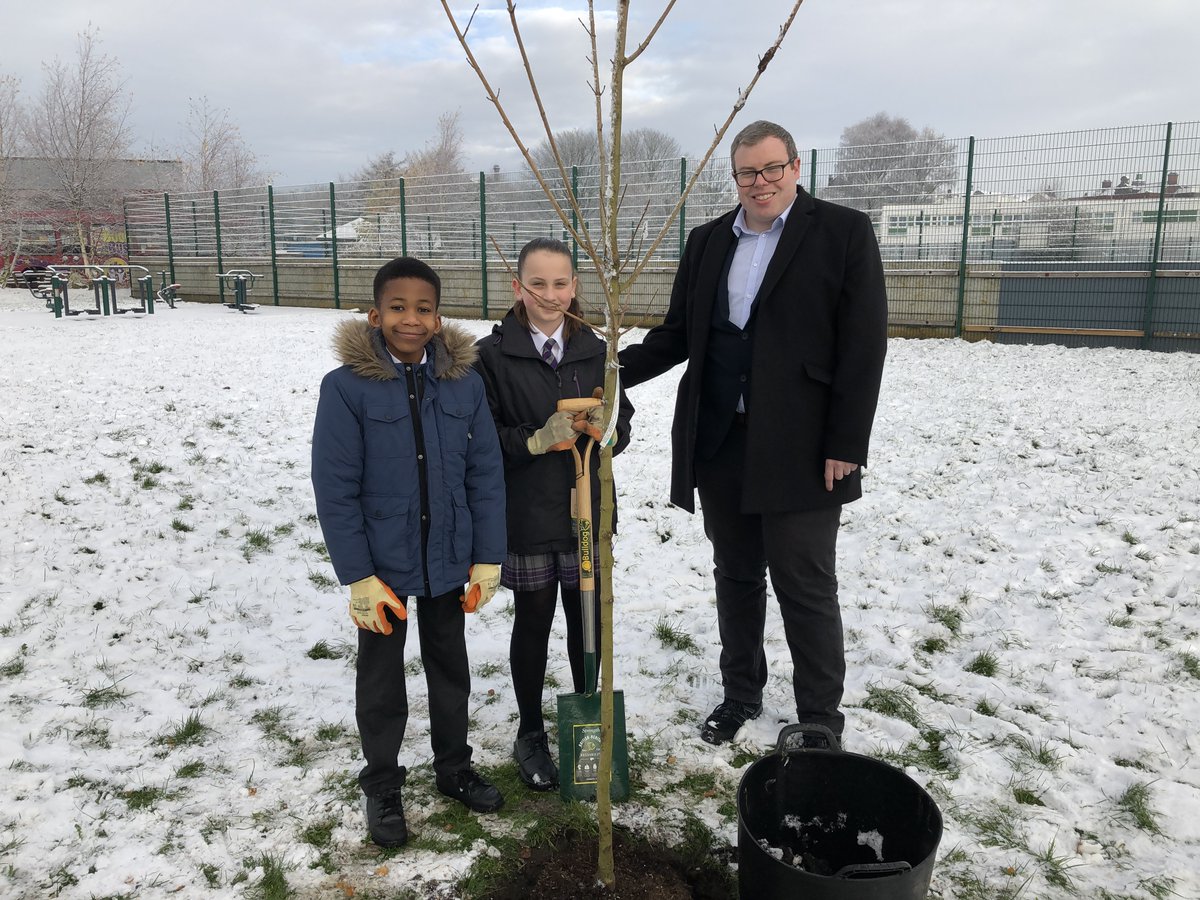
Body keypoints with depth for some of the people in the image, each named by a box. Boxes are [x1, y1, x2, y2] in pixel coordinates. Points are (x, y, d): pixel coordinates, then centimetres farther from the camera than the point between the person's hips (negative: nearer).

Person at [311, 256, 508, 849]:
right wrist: (358, 577, -14)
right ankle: (381, 787, 36)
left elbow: (485, 476, -2)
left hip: (447, 561, 3)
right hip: (382, 566, -3)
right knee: (381, 682, 15)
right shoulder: (347, 387, -14)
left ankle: (453, 767, 42)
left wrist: (487, 558, -3)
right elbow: (335, 491, -13)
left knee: (450, 668, 20)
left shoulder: (464, 382, -5)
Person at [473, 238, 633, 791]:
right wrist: (536, 441, -24)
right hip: (526, 516, -3)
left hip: (587, 511, 3)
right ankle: (530, 734, 30)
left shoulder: (595, 351, 4)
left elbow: (623, 424, 8)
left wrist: (604, 430, -14)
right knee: (533, 622, 10)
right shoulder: (493, 355, -7)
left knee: (587, 620, 14)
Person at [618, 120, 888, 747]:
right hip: (719, 442, 5)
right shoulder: (707, 242, 12)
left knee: (806, 586, 3)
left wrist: (846, 445, -13)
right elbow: (677, 334, 14)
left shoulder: (843, 232, -4)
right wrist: (615, 369, -2)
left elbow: (864, 344, -8)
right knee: (735, 576, 17)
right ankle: (740, 694, 35)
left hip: (800, 448, -5)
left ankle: (821, 720, 22)